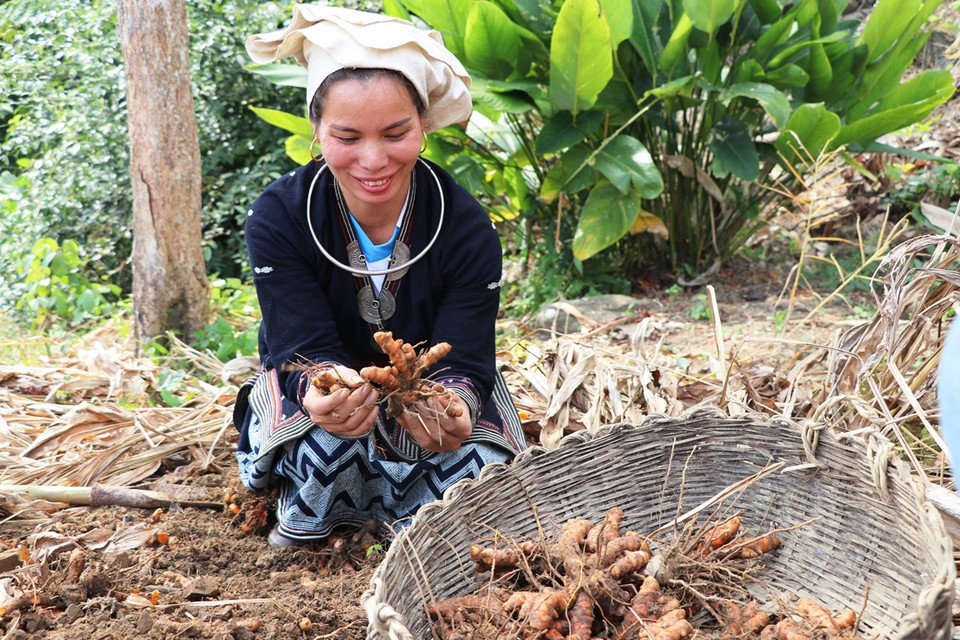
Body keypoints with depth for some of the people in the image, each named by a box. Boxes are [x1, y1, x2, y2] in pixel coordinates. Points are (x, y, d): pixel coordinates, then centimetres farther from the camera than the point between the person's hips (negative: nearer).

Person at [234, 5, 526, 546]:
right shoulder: (278, 219, -21)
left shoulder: (468, 228, -20)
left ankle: (386, 503, 12)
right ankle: (306, 520, 0)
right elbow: (306, 349, -25)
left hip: (436, 392, 2)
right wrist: (322, 393, -53)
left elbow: (464, 362, -24)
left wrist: (453, 408, -51)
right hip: (313, 385, -2)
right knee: (329, 434, -38)